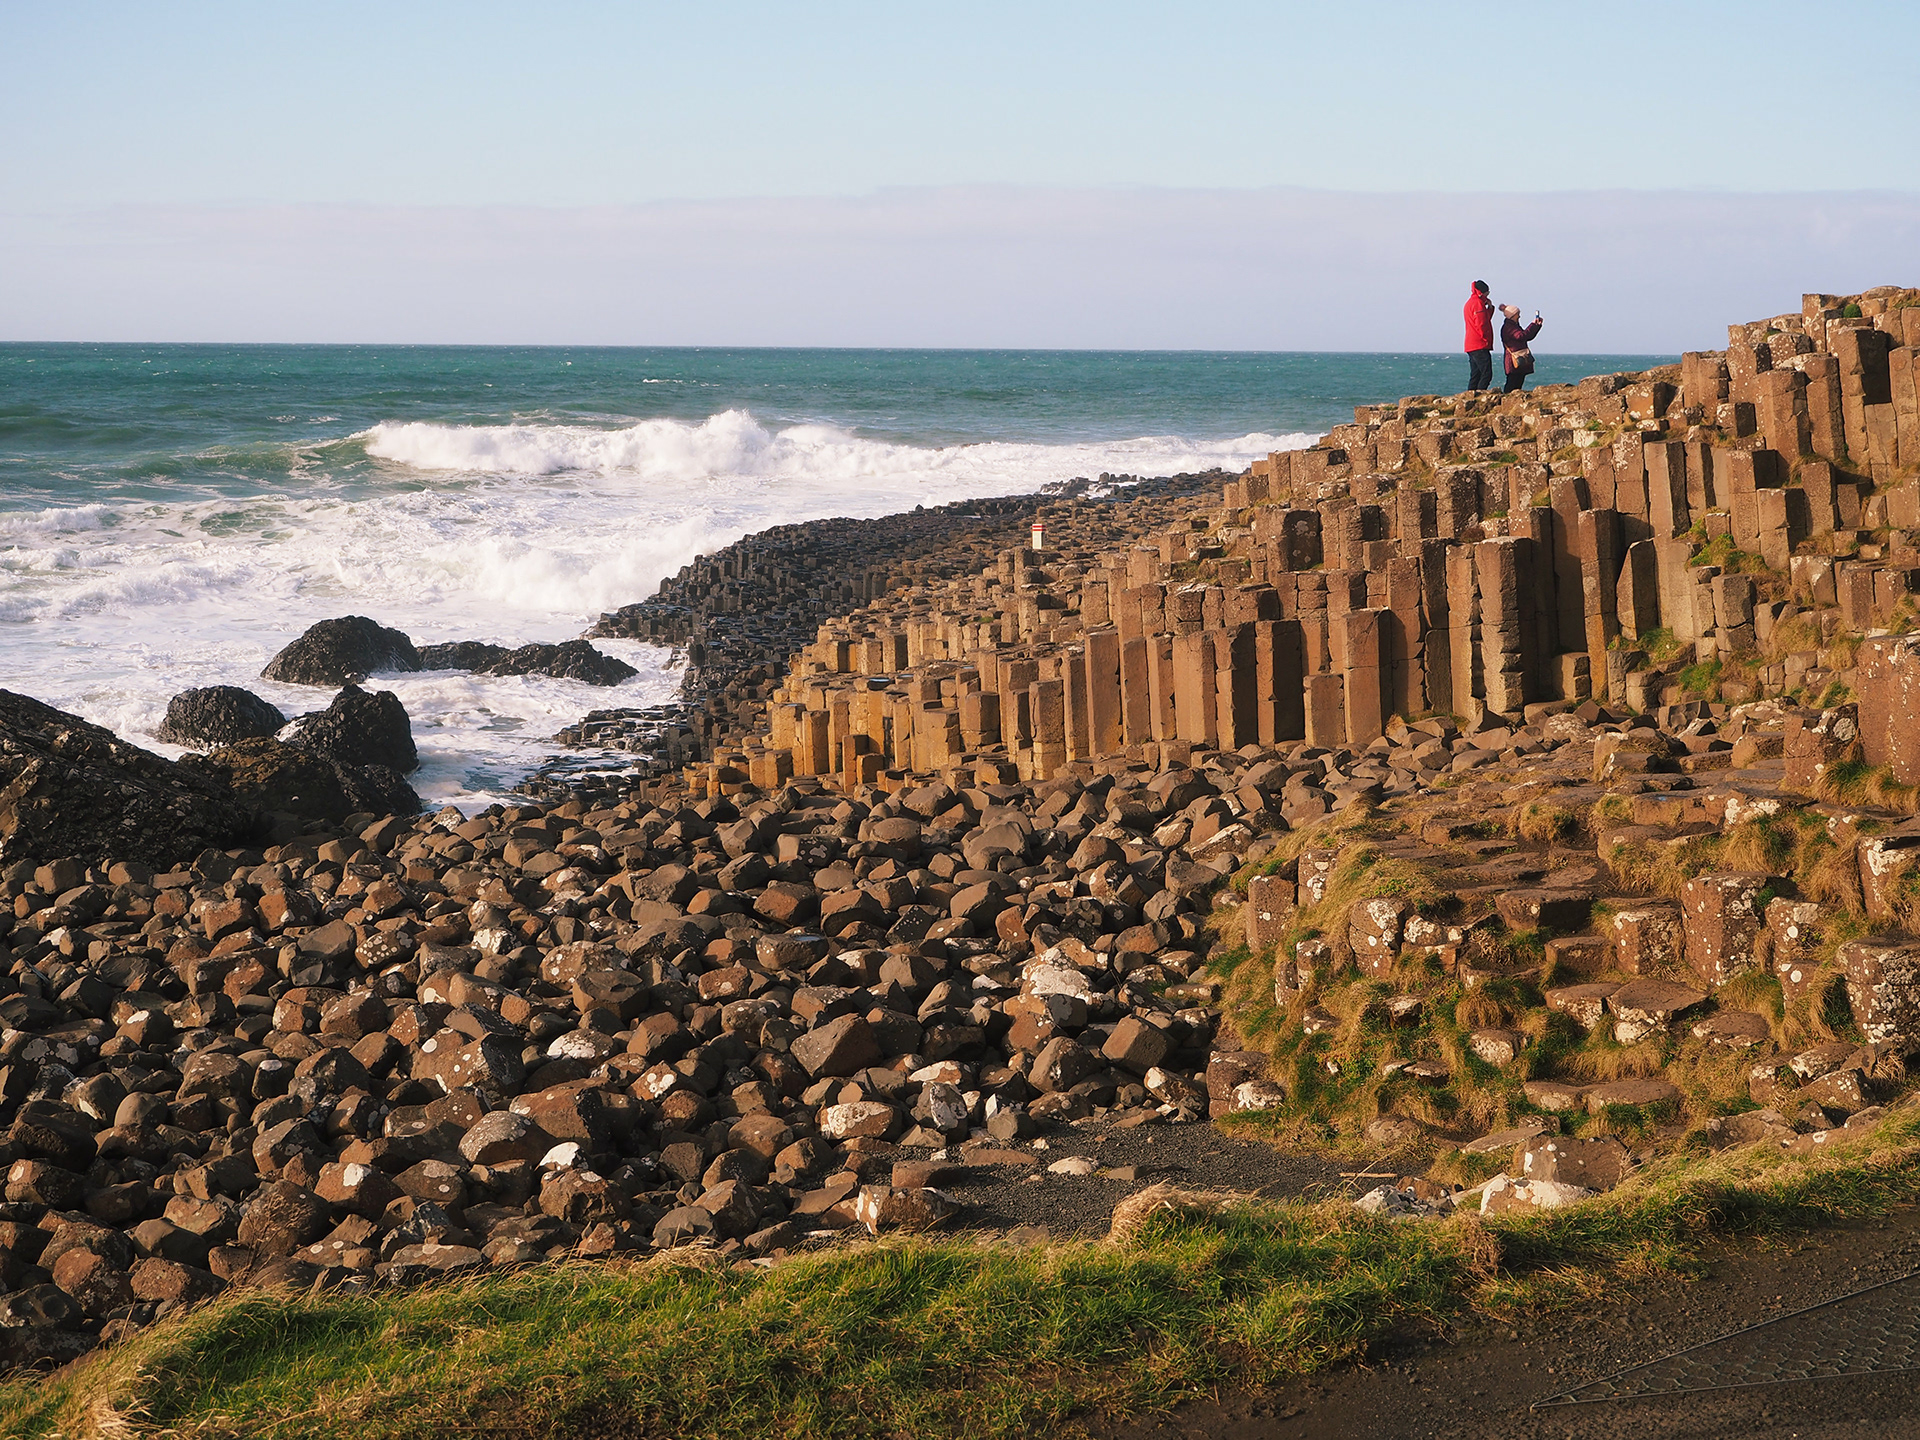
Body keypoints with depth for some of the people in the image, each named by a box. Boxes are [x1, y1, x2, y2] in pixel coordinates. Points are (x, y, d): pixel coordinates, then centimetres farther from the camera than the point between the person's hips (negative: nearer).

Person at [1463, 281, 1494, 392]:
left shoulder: (1470, 302, 21)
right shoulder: (1477, 303, -10)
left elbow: (1485, 319, 23)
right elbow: (1481, 324, -17)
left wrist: (1490, 307, 11)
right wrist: (1486, 340, -8)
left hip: (1471, 345, 10)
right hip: (1480, 345, -10)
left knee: (1475, 376, 10)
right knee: (1486, 374, -13)